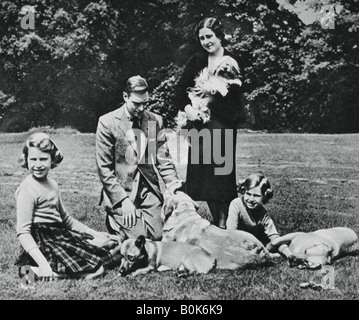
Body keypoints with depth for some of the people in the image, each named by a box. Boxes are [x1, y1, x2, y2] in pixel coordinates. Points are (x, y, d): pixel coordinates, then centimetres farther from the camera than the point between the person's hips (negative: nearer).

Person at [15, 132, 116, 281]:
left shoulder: (52, 184, 14)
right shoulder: (27, 189, -14)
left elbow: (65, 218, 24)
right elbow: (23, 232, -19)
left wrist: (93, 233, 18)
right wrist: (42, 263, -29)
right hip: (42, 243, -9)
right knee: (95, 271, -17)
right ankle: (34, 271, -15)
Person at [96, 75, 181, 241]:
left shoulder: (156, 121, 5)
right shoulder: (107, 122, -6)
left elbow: (164, 159, 5)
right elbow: (104, 167, -7)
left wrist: (175, 187, -9)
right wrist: (123, 200, -13)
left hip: (149, 190, 4)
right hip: (120, 192, -4)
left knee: (157, 237, -1)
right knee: (138, 239, -11)